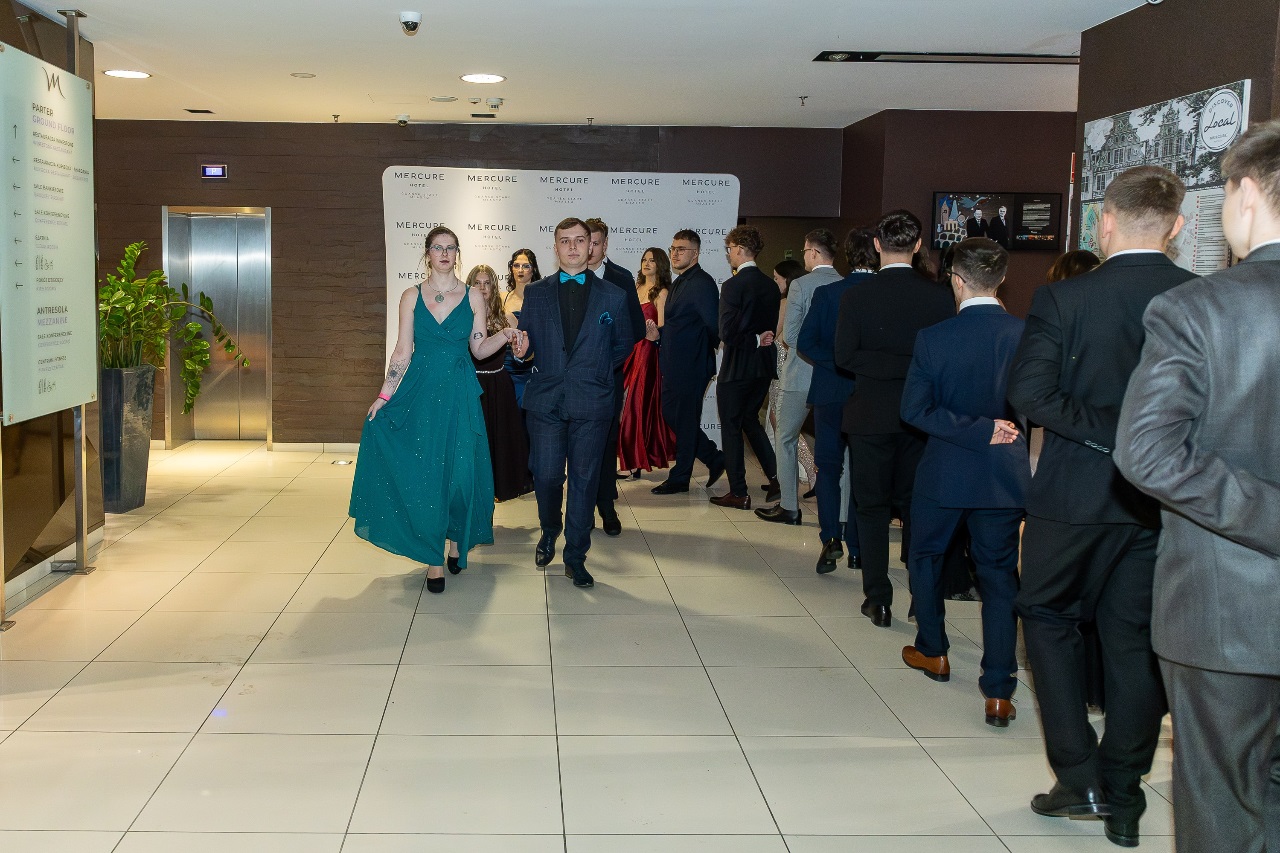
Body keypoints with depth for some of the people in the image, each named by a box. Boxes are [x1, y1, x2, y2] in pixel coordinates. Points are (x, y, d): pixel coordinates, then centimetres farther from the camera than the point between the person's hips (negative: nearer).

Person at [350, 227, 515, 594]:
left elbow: (479, 349, 6)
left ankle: (457, 540, 25)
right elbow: (403, 351, 5)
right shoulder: (412, 297, 5)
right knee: (423, 473, 0)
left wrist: (506, 334, -11)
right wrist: (384, 396, 1)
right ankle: (434, 557, 10)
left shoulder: (472, 297, 5)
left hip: (460, 394, 0)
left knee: (461, 470, 1)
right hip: (420, 393, 0)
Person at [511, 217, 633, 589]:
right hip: (546, 401, 1)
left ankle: (575, 557, 15)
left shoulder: (612, 296, 6)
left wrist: (596, 370, 3)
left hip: (591, 403, 0)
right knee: (546, 476, 0)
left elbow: (623, 345, 15)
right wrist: (522, 350, -13)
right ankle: (549, 531, 31)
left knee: (584, 479, 3)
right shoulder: (536, 293, 8)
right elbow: (527, 344, 10)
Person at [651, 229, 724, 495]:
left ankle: (680, 478, 12)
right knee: (671, 415, 13)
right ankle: (714, 459, 25)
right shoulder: (679, 283, 16)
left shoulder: (702, 283, -15)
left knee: (683, 419, 0)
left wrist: (709, 349, -6)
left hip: (691, 366, -10)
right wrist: (659, 334, 7)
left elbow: (713, 324, -18)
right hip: (674, 365, 10)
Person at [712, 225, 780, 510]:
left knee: (731, 427, 3)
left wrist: (755, 340, -10)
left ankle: (738, 493, 6)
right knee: (750, 420, 22)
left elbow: (728, 333, -21)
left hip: (736, 368, -7)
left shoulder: (733, 286, -17)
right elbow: (774, 327, 10)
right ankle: (775, 476, 16)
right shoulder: (771, 286, 5)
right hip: (764, 366, 7)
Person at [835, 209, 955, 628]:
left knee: (872, 508, 8)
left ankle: (878, 600, 10)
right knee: (916, 506, 14)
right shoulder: (940, 295, -6)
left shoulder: (856, 296, -9)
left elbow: (844, 355, -11)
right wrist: (914, 367, 10)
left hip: (870, 415, -2)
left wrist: (882, 366, 3)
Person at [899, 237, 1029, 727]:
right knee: (999, 573, 8)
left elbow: (915, 409, -16)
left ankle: (933, 651, 36)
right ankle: (998, 690, 4)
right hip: (1006, 472, 1)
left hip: (944, 469, -1)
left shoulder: (933, 338, -13)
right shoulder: (1029, 335, -10)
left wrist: (975, 429, -13)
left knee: (925, 557, 22)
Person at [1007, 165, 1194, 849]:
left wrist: (1102, 432, -12)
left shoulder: (1065, 298, -12)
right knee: (1136, 637, 12)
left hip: (1077, 491, -3)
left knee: (1047, 614, 16)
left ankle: (1079, 774, 11)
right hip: (1163, 500, 3)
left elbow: (1030, 391, -20)